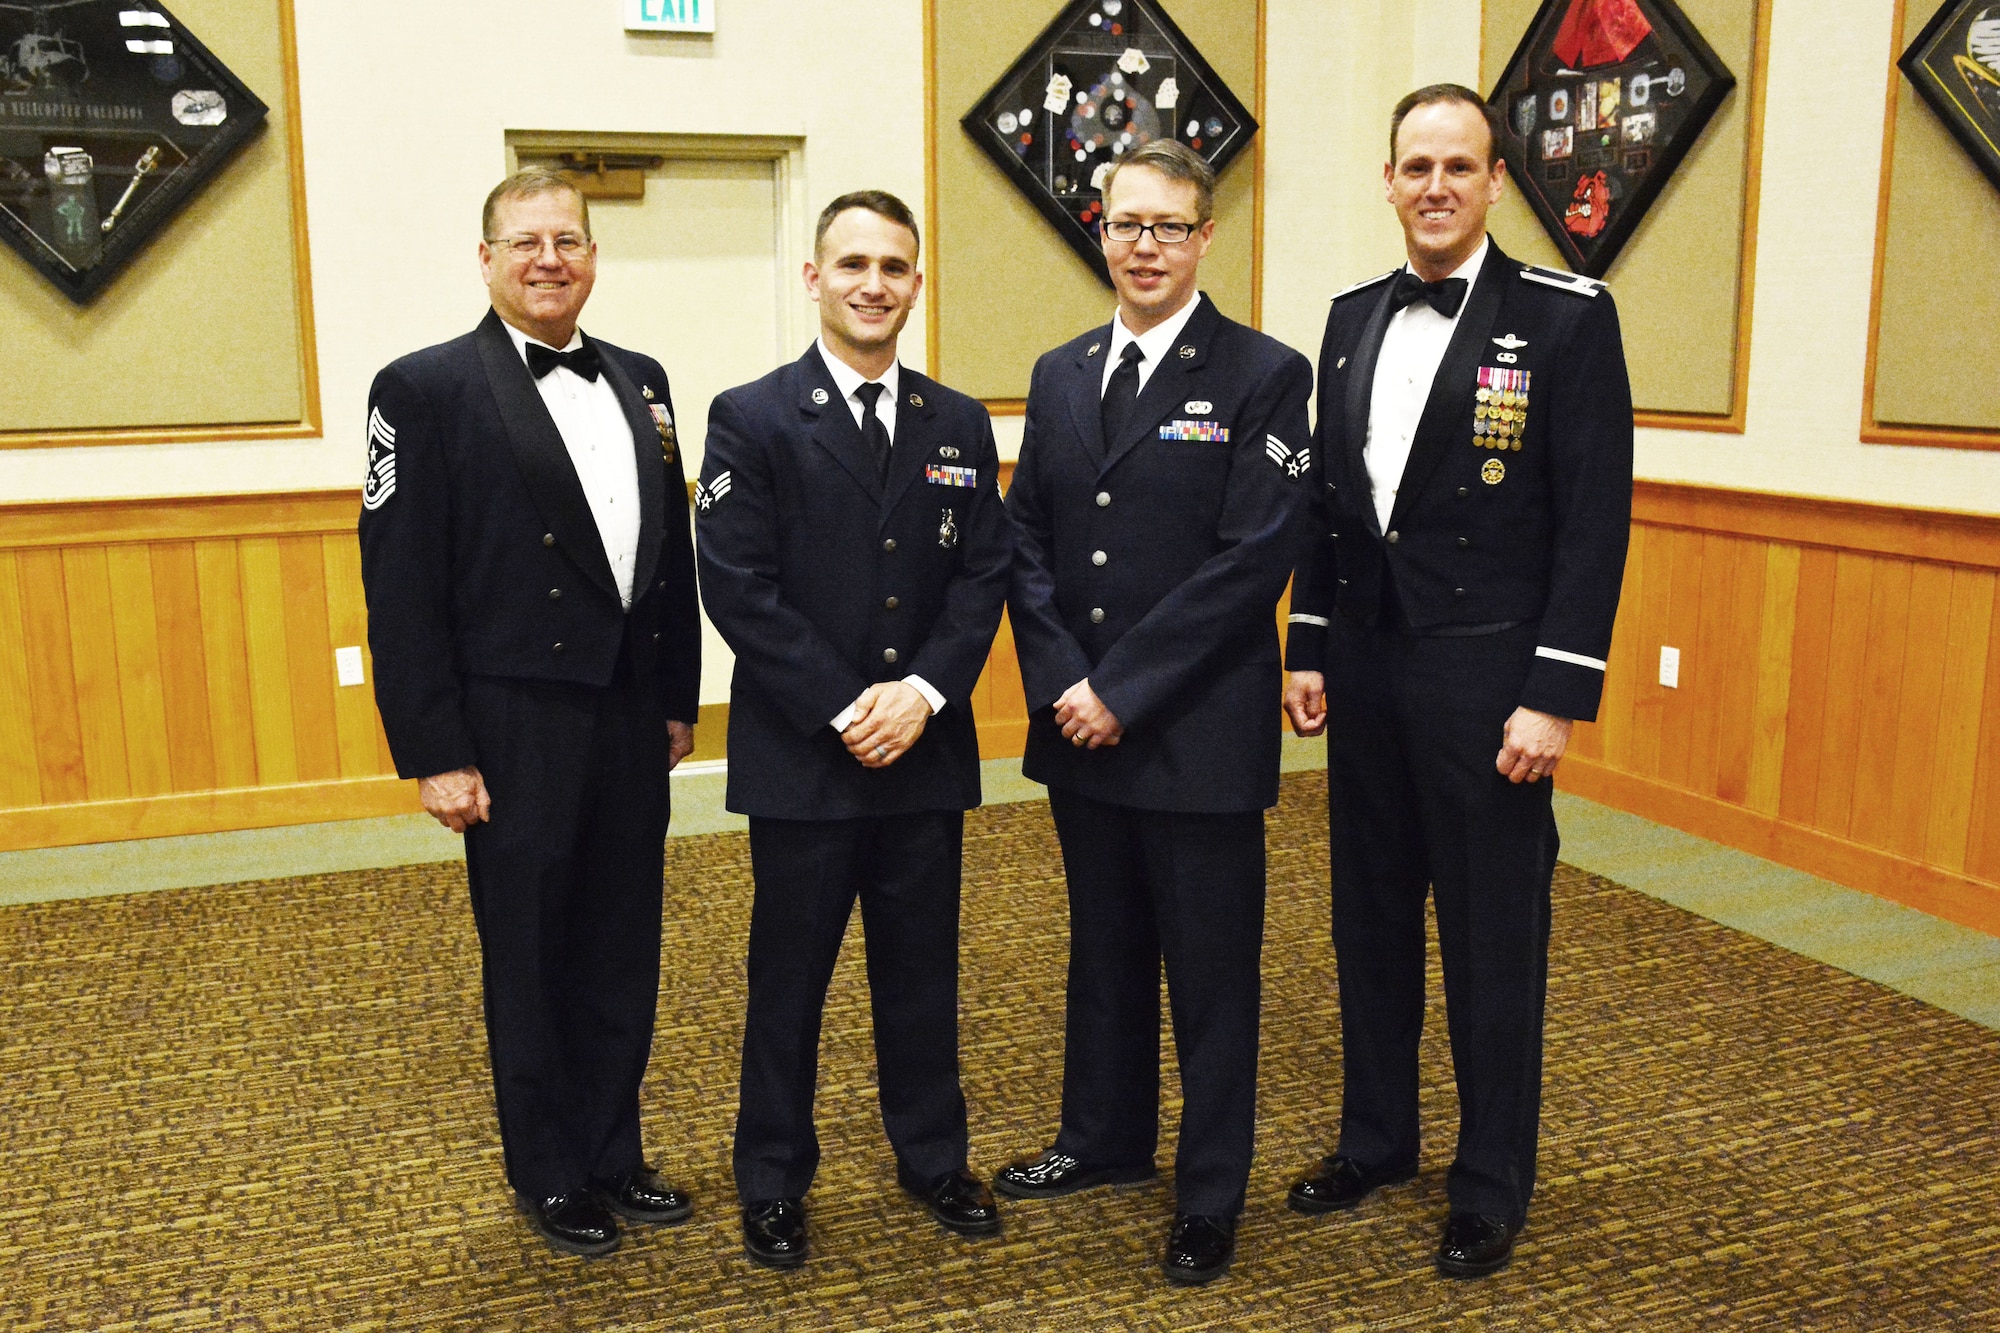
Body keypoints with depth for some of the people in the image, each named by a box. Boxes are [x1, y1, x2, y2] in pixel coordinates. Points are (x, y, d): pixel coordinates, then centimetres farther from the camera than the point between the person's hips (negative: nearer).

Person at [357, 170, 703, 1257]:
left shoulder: (639, 382, 9)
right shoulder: (425, 389, -8)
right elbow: (401, 589, -10)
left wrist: (678, 699, 11)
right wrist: (435, 754, -13)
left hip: (632, 722, 5)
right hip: (517, 730, -5)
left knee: (624, 957, 15)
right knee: (530, 965, 10)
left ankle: (612, 1158, 32)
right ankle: (551, 1178, 28)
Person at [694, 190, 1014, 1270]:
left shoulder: (959, 426, 8)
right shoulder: (750, 419, -4)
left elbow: (983, 574, 4)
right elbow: (738, 589, -11)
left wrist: (923, 690, -11)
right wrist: (845, 709, -15)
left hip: (927, 752, 4)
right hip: (802, 758, -3)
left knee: (922, 968, 15)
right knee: (790, 975, 9)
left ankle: (932, 1156, 32)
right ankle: (772, 1180, 25)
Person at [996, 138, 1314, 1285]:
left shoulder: (1264, 376, -7)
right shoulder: (1060, 376, 10)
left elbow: (1254, 559, -14)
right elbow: (1028, 542, 9)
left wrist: (1124, 690, -16)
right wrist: (1061, 682, -6)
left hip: (1199, 730, -5)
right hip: (1079, 723, 5)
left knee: (1212, 970, 6)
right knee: (1104, 947, 19)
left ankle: (1212, 1196, 23)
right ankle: (1107, 1139, 38)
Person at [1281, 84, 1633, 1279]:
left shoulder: (1568, 318, -8)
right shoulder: (1354, 320, 9)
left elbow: (1596, 518, -11)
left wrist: (1558, 696, -15)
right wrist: (1309, 649, 9)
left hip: (1485, 675, -5)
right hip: (1364, 670, 6)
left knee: (1493, 940, 6)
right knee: (1372, 920, 16)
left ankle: (1493, 1190, 23)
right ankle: (1377, 1140, 34)